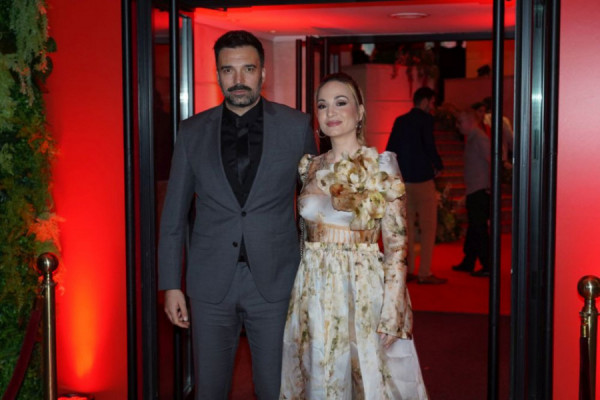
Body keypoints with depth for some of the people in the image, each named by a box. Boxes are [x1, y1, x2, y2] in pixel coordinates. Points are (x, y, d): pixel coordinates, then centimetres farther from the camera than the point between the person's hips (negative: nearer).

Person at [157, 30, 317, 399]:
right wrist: (171, 285, 3)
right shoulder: (193, 132, 3)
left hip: (275, 283, -1)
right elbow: (174, 215, 7)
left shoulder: (297, 126, -1)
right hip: (211, 285, 1)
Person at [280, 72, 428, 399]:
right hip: (315, 291, 4)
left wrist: (392, 313, -14)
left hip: (364, 288, -4)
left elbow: (397, 244, -8)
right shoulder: (309, 167, 7)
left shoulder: (382, 167, -7)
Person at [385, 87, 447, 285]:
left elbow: (390, 150, 10)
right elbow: (429, 146, -16)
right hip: (422, 179, -7)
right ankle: (425, 273, -3)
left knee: (407, 226, 11)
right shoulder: (425, 119, -8)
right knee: (428, 227, -1)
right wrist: (438, 166, -1)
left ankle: (407, 270, 14)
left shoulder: (399, 121, 12)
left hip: (403, 180, 7)